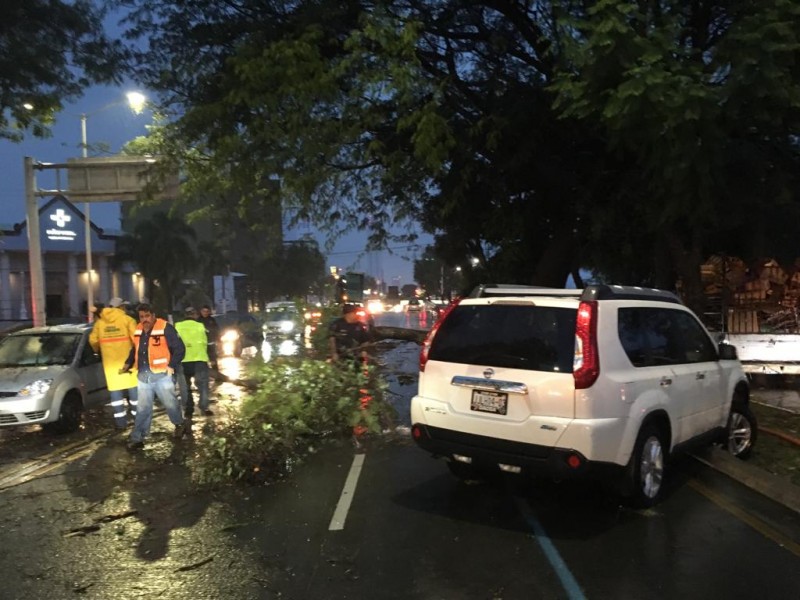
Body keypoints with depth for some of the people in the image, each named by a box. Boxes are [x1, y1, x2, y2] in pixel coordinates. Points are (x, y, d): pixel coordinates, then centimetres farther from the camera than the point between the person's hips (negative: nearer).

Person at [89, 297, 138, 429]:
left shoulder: (99, 322, 6)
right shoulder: (127, 320, -5)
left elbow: (93, 340, 6)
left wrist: (99, 351, 26)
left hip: (110, 362, 3)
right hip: (127, 360, -2)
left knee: (116, 392, 7)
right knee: (133, 391, 7)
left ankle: (120, 421, 7)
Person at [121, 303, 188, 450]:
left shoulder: (165, 328, -12)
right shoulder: (138, 330, 8)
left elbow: (180, 349, -12)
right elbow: (135, 349, 23)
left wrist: (171, 366, -19)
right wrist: (128, 364, 11)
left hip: (161, 374, -5)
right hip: (143, 376, 5)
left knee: (170, 403, 7)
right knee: (143, 408, 8)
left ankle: (180, 424, 32)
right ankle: (137, 438, 12)